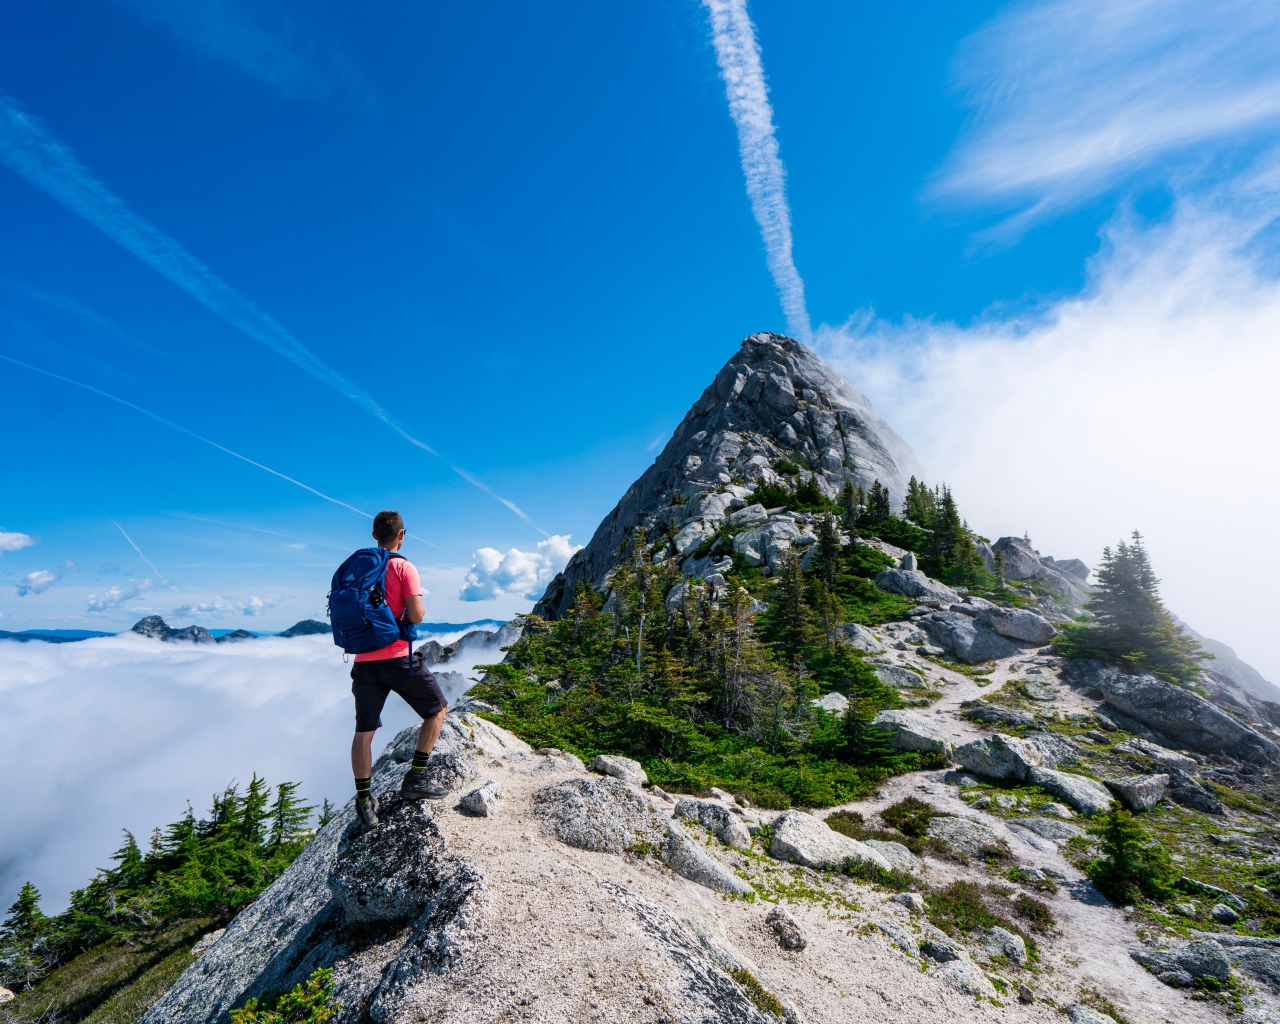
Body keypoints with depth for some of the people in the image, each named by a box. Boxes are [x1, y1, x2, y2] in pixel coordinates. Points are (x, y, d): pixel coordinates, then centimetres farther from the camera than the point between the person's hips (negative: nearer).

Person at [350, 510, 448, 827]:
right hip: (398, 657, -5)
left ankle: (364, 802, 17)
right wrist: (420, 610, 5)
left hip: (364, 660, 6)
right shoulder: (403, 567, -9)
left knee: (364, 731, 13)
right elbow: (416, 616, -16)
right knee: (438, 709, 12)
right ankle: (415, 779, 11)